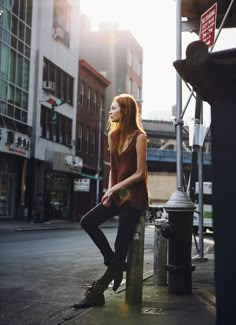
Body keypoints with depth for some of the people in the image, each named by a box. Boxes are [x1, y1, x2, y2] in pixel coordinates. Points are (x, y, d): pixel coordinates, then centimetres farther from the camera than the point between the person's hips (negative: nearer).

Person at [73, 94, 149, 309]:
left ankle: (97, 292, -2)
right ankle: (114, 263, 6)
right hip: (117, 195, 7)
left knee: (121, 244, -7)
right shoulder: (114, 136, 11)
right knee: (88, 222, -8)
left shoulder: (139, 137, -10)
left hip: (134, 196, -7)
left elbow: (140, 173, -13)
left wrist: (114, 188, -13)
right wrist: (109, 192, 0)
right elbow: (114, 168, 14)